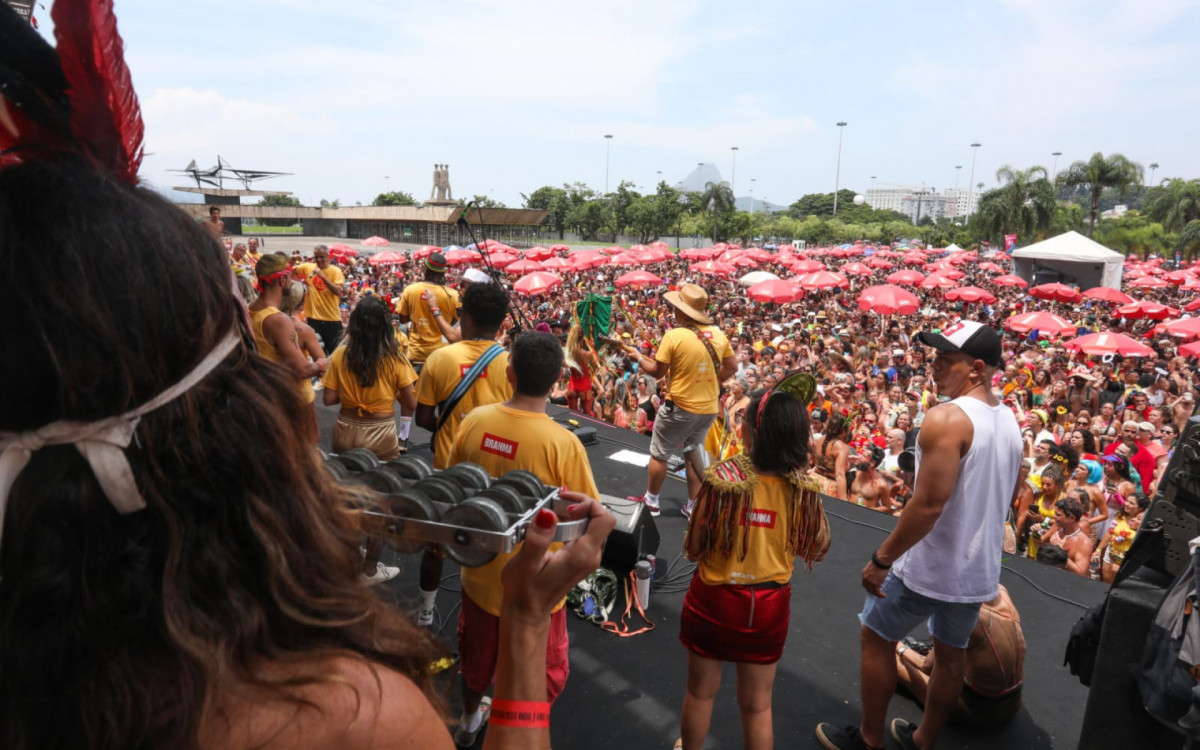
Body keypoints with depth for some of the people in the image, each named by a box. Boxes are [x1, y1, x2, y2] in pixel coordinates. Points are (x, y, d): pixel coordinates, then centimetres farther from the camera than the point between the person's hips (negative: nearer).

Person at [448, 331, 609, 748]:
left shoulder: (475, 420, -14)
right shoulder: (563, 443, -28)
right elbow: (589, 520, -17)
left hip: (480, 570, 5)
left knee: (477, 652, 31)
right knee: (537, 671, 21)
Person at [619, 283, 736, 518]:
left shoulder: (674, 335, -18)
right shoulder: (718, 335, -2)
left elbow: (657, 372, -10)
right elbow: (732, 368, 7)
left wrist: (638, 356, 6)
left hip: (679, 407, -5)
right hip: (709, 408, 6)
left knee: (659, 454, 13)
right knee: (694, 453, 22)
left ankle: (651, 501, 27)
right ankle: (693, 506, 28)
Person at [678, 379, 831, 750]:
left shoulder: (722, 479, -22)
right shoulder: (803, 488, -14)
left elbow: (693, 548, -14)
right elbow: (818, 548, 0)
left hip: (715, 599, -2)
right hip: (770, 605, 2)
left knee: (701, 691, 22)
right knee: (758, 704, 20)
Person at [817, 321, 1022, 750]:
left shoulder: (946, 418, -24)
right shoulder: (1009, 421, 4)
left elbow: (928, 504, -28)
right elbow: (994, 499, 12)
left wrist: (881, 559, -20)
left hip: (930, 567, -8)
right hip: (978, 567, 8)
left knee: (876, 637, 12)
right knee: (951, 652, 22)